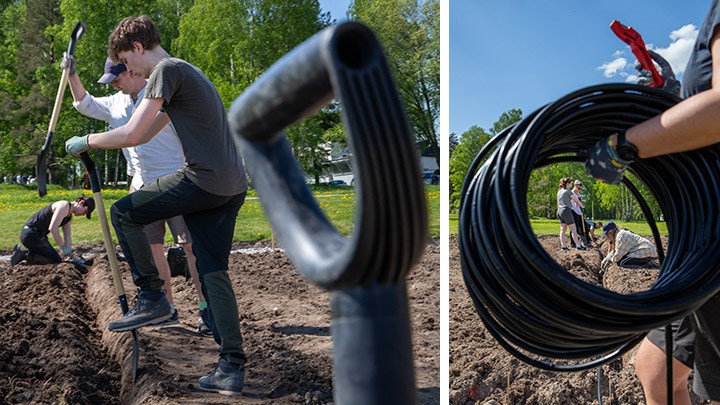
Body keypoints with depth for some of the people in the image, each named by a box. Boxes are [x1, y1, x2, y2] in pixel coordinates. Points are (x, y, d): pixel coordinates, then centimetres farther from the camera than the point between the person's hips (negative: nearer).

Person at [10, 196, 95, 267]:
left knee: (51, 256, 19)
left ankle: (21, 253, 14)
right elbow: (52, 228, -28)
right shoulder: (64, 206, -18)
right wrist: (64, 248, -24)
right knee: (56, 260, -14)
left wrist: (70, 256, -2)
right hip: (31, 234, -10)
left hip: (37, 234, 10)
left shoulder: (69, 216, 13)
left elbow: (67, 237, 8)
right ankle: (24, 254, -11)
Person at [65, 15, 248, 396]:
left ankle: (151, 297, 12)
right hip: (233, 186, 10)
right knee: (213, 272, 8)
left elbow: (131, 133, -12)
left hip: (203, 180, -9)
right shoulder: (185, 72, 26)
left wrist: (87, 141, 3)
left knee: (123, 212, 7)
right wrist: (95, 144, 24)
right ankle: (232, 368, 8)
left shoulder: (167, 70, -5)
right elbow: (144, 134, 28)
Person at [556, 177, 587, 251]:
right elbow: (577, 201, -2)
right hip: (566, 211, -8)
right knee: (573, 229, -4)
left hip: (560, 211, 8)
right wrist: (582, 206, 16)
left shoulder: (559, 191, 15)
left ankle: (563, 245, 3)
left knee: (562, 229, 6)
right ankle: (578, 245, -4)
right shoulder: (568, 191, -8)